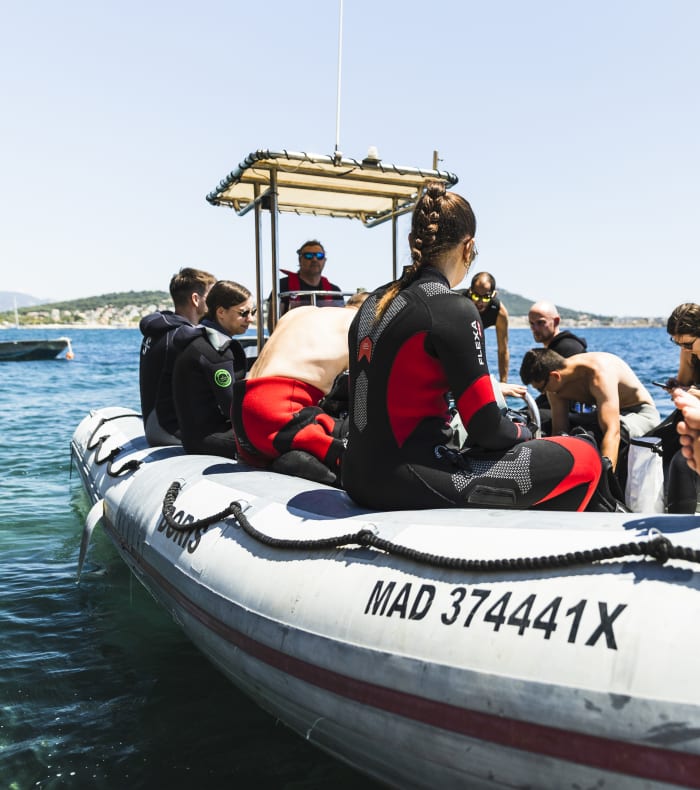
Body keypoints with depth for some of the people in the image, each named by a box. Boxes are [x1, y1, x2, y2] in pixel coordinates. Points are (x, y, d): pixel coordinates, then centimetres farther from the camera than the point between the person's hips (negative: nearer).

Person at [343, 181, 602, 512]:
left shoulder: (374, 301, 8)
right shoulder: (454, 310, -15)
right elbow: (486, 429, -14)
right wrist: (522, 432, 9)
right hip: (410, 487, -9)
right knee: (582, 459, 2)